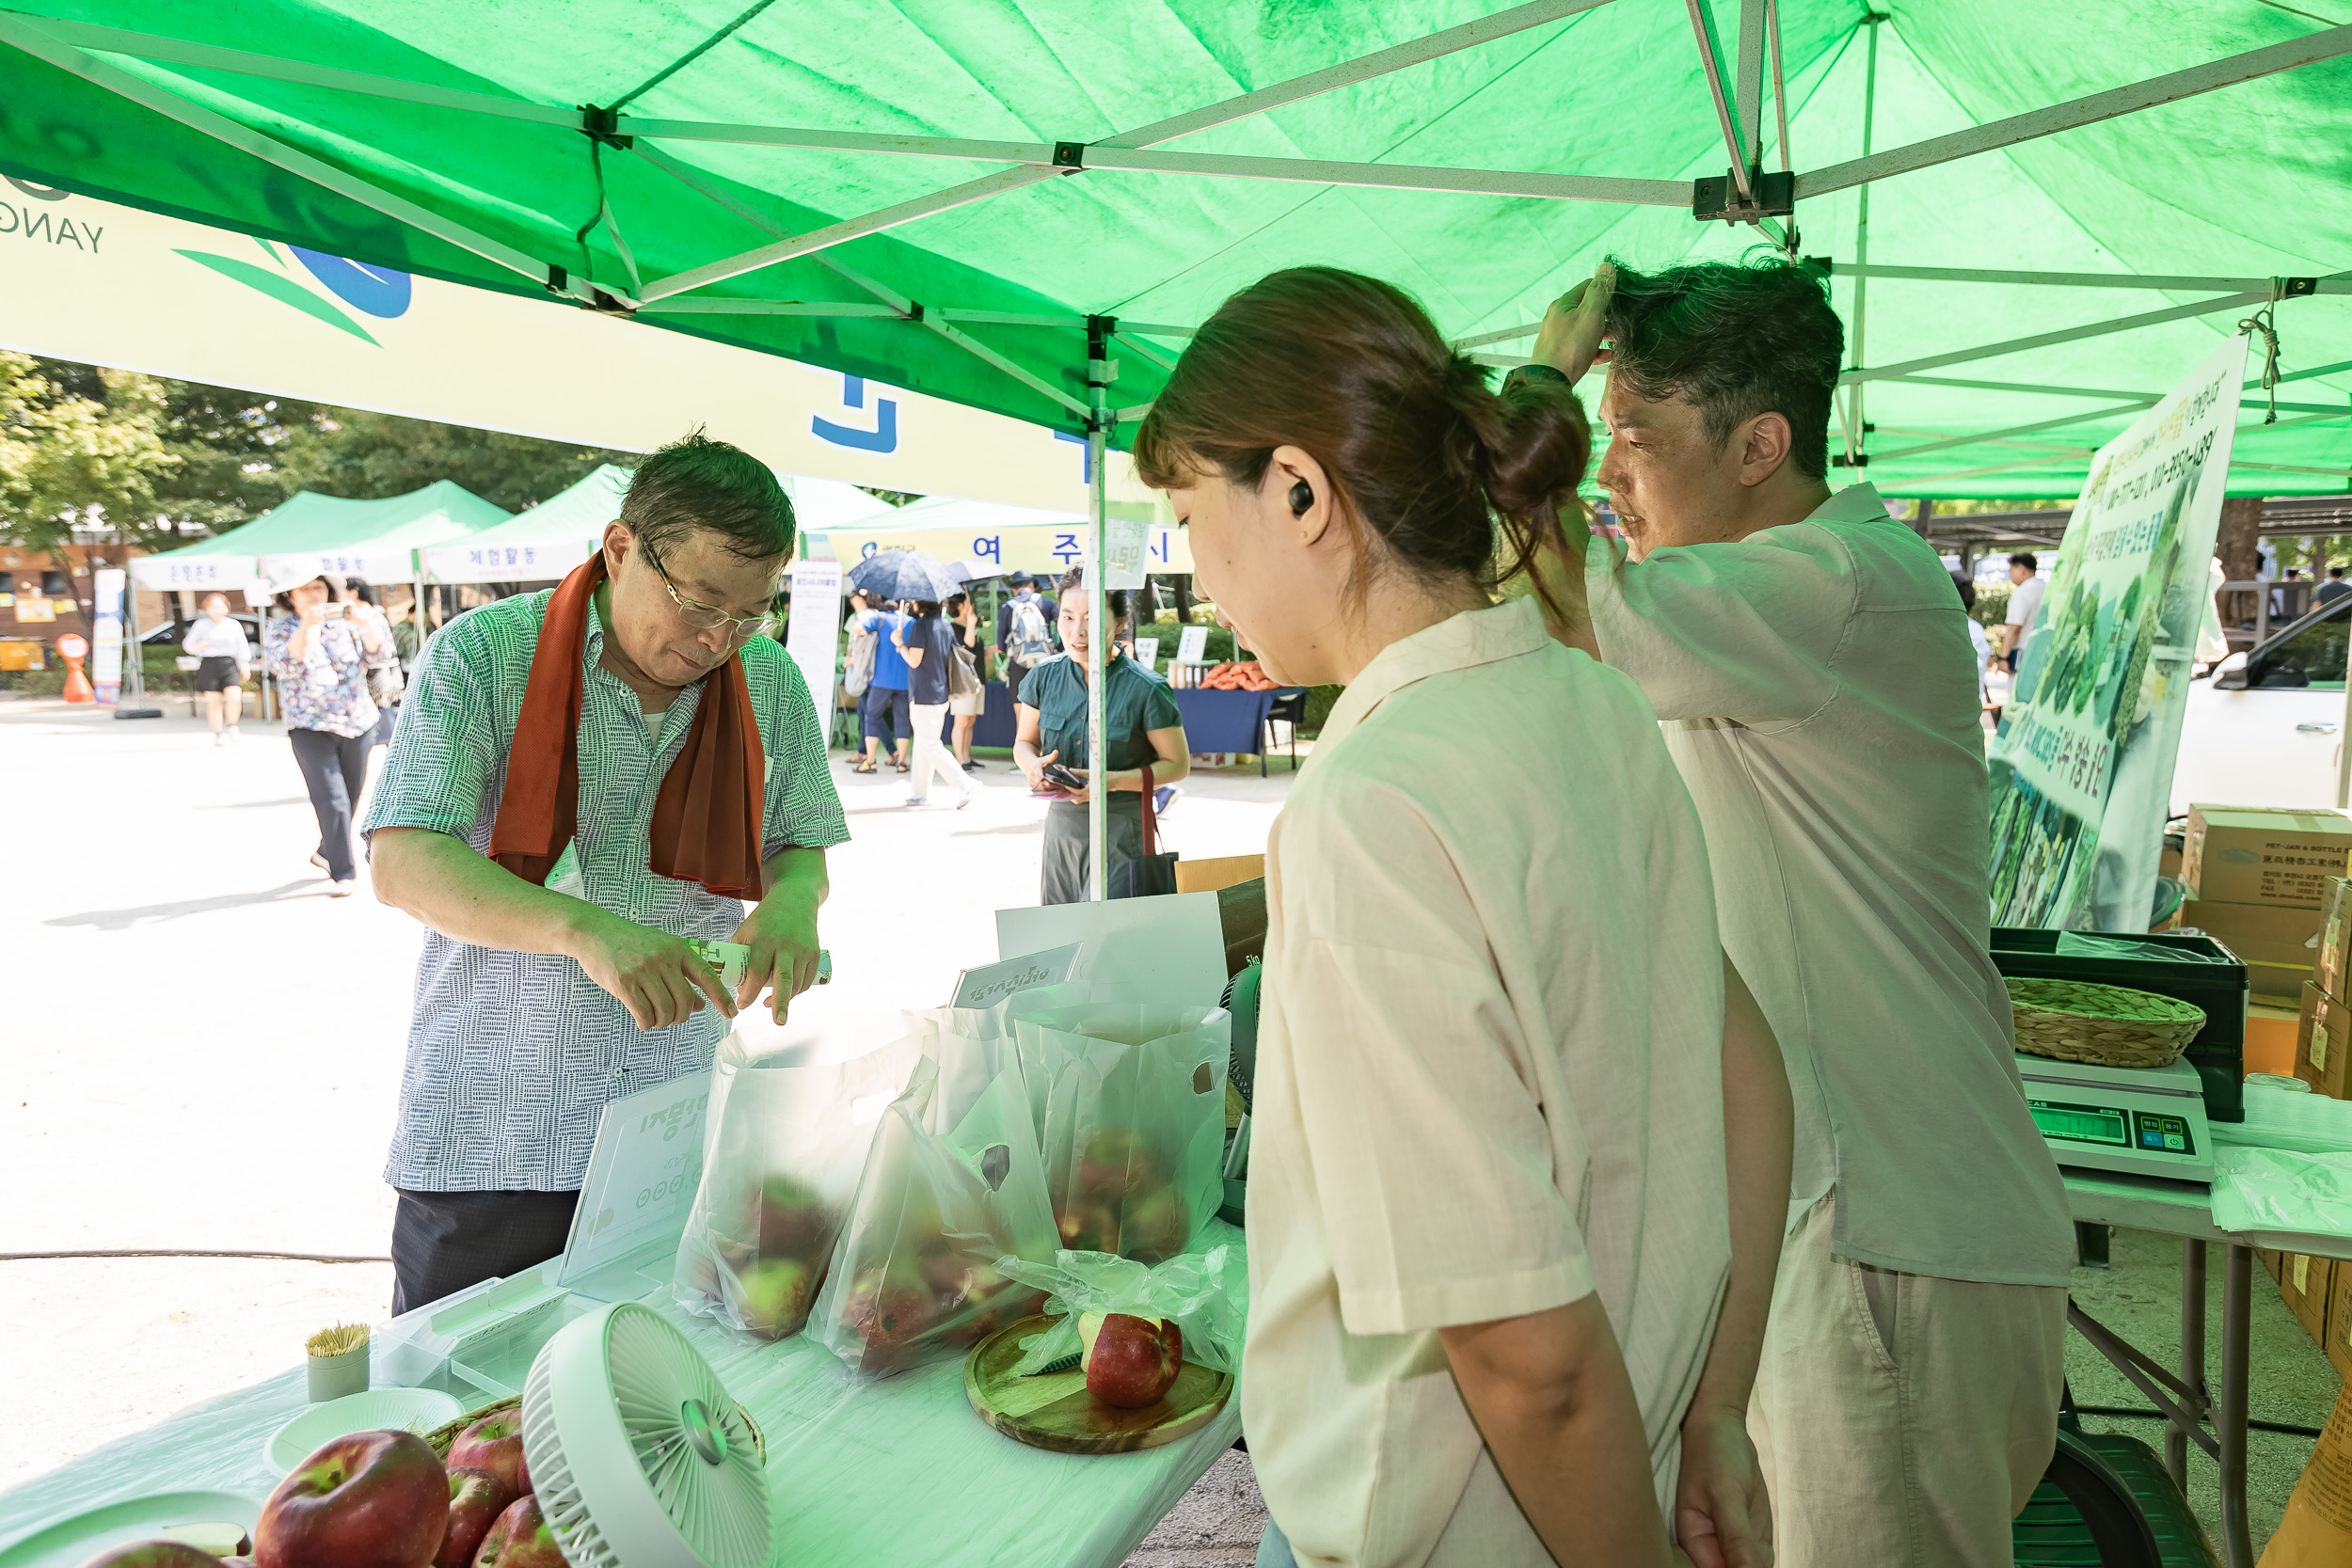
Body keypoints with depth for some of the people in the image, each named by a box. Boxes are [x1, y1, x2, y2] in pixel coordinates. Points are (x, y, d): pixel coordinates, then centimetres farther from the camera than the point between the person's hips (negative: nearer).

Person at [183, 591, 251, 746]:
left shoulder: (234, 625, 10)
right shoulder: (201, 625, 6)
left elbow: (242, 647, 12)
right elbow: (187, 643, 10)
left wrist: (244, 664, 2)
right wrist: (196, 647, -12)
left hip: (229, 665, 1)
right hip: (210, 665, 0)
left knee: (235, 697, -17)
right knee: (213, 702, -1)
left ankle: (232, 727, 7)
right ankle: (217, 734, 13)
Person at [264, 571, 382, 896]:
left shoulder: (344, 622, 9)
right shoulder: (278, 629, 3)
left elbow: (374, 653, -5)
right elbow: (284, 664, -16)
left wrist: (365, 624, -25)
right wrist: (306, 625, -29)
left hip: (358, 724, 3)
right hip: (311, 729, -3)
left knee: (350, 798, 11)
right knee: (331, 800, -14)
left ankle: (326, 852, 33)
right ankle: (342, 873, -12)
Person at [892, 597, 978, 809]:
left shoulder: (920, 625, -15)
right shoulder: (944, 623, 10)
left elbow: (914, 660, -19)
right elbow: (952, 654, 17)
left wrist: (899, 643, -4)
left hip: (924, 696, -9)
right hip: (940, 694, 9)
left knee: (931, 747, -7)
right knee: (923, 744, 15)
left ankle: (965, 786, -13)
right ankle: (920, 792, 21)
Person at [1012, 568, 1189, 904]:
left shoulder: (1145, 689, -10)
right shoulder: (1044, 677, 2)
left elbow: (1178, 764, -6)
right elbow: (1024, 742, 14)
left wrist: (1112, 781, -18)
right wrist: (1033, 764, -10)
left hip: (1121, 829, -4)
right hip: (1060, 825, 4)